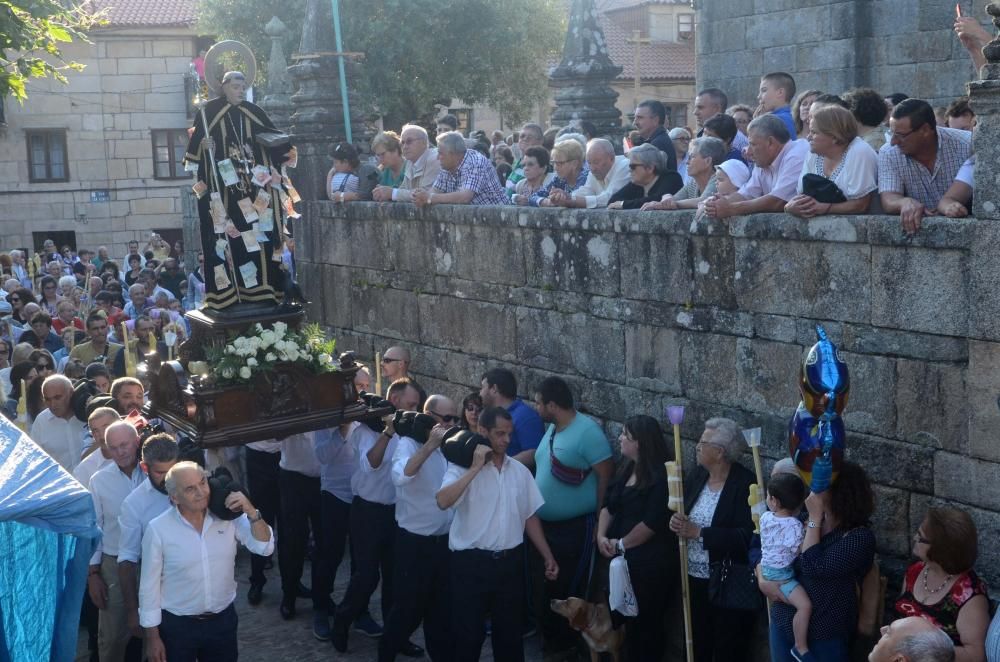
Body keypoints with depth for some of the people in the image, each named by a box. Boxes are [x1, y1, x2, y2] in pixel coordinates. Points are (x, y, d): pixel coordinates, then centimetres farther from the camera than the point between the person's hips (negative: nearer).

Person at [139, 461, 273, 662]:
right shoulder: (158, 529, -15)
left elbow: (264, 547, -10)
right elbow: (149, 587, -8)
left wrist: (251, 512, -25)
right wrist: (152, 637, -5)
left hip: (223, 620, 3)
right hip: (177, 626, -2)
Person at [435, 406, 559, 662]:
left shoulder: (520, 470, 7)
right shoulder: (463, 466, -8)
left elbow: (530, 517, 14)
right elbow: (443, 501, -25)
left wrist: (548, 557, 12)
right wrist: (476, 468, -23)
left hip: (510, 561, 4)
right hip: (471, 562, -4)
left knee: (510, 630, 14)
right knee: (468, 631, 4)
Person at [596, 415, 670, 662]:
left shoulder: (660, 476, -15)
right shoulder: (626, 470, 11)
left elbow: (652, 523, -20)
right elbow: (609, 505, 14)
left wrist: (621, 544, -11)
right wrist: (601, 535, -3)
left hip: (647, 562, -8)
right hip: (622, 559, 8)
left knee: (643, 621, 2)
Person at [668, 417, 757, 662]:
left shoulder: (746, 483, -16)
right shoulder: (695, 475, 4)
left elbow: (746, 536, -23)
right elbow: (677, 512, 11)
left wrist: (698, 532, -24)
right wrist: (676, 522, -13)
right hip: (693, 578, 6)